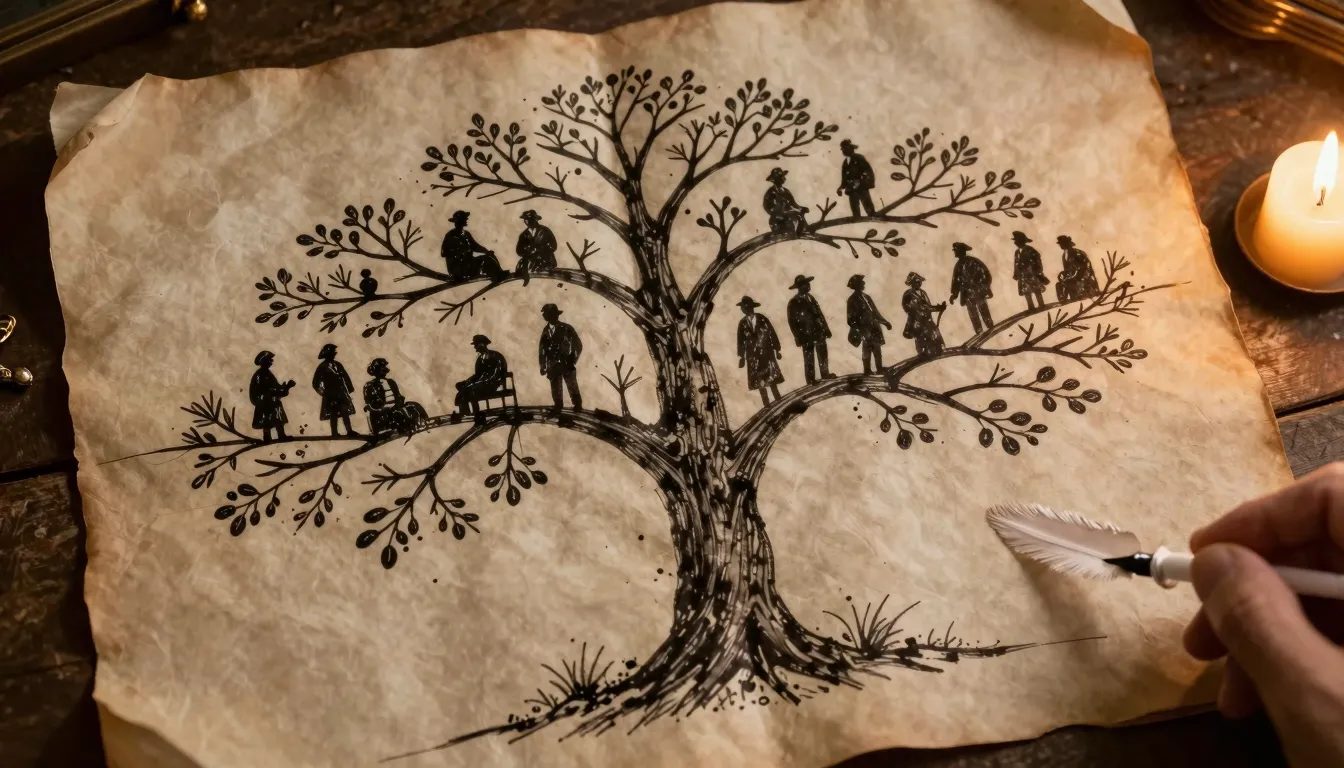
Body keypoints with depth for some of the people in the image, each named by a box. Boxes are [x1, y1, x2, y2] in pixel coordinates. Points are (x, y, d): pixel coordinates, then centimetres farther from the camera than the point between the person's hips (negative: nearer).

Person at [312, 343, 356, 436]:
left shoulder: (337, 365, 11)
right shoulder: (322, 367, -3)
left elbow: (345, 377, 11)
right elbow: (316, 383, -3)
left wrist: (350, 389, 5)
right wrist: (323, 392, -7)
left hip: (341, 393, 4)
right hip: (330, 394, -4)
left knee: (345, 411, -1)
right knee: (333, 414, -2)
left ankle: (349, 431, -2)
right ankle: (334, 433, 0)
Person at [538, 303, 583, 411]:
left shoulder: (567, 328, -4)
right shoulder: (546, 330, 5)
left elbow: (578, 345, -1)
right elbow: (542, 349, 8)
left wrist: (572, 361, -5)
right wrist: (543, 366, 5)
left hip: (567, 365, -3)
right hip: (553, 367, 3)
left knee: (573, 389, -3)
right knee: (556, 391, 5)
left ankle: (578, 410, 5)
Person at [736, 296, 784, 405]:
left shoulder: (762, 319, -4)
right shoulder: (742, 323, 0)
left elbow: (772, 334, 0)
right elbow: (741, 341, 4)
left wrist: (777, 350, 0)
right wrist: (741, 356, 2)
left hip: (767, 353, -1)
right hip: (753, 356, 1)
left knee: (772, 380, 2)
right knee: (760, 383, 4)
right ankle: (767, 406, 9)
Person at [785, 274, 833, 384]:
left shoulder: (810, 297, 13)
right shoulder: (793, 303, -9)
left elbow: (819, 314, 15)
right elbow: (793, 322, -10)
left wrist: (826, 329, 10)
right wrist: (800, 338, -15)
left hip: (819, 333, 6)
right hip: (807, 336, -6)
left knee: (823, 357, 11)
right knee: (809, 361, -2)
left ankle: (826, 376, 19)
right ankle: (811, 383, 3)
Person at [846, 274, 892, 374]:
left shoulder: (866, 297, 16)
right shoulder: (852, 300, -8)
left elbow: (875, 312, 23)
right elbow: (851, 319, -13)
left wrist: (884, 322, 20)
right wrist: (859, 330, -20)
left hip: (874, 329, 7)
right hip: (865, 331, -7)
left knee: (878, 352, 10)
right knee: (867, 353, -6)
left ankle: (880, 371, 18)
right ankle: (867, 372, -1)